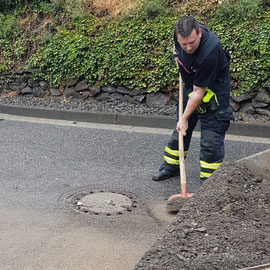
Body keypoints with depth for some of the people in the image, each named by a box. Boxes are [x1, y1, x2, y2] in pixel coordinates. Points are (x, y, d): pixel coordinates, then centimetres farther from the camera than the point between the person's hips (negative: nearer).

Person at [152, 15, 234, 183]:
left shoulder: (209, 53, -38)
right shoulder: (180, 33, -19)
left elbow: (199, 91, -29)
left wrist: (185, 118, -22)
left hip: (213, 88, -7)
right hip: (191, 84, 7)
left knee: (211, 139, -8)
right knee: (180, 131, 17)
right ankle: (171, 166, 35)